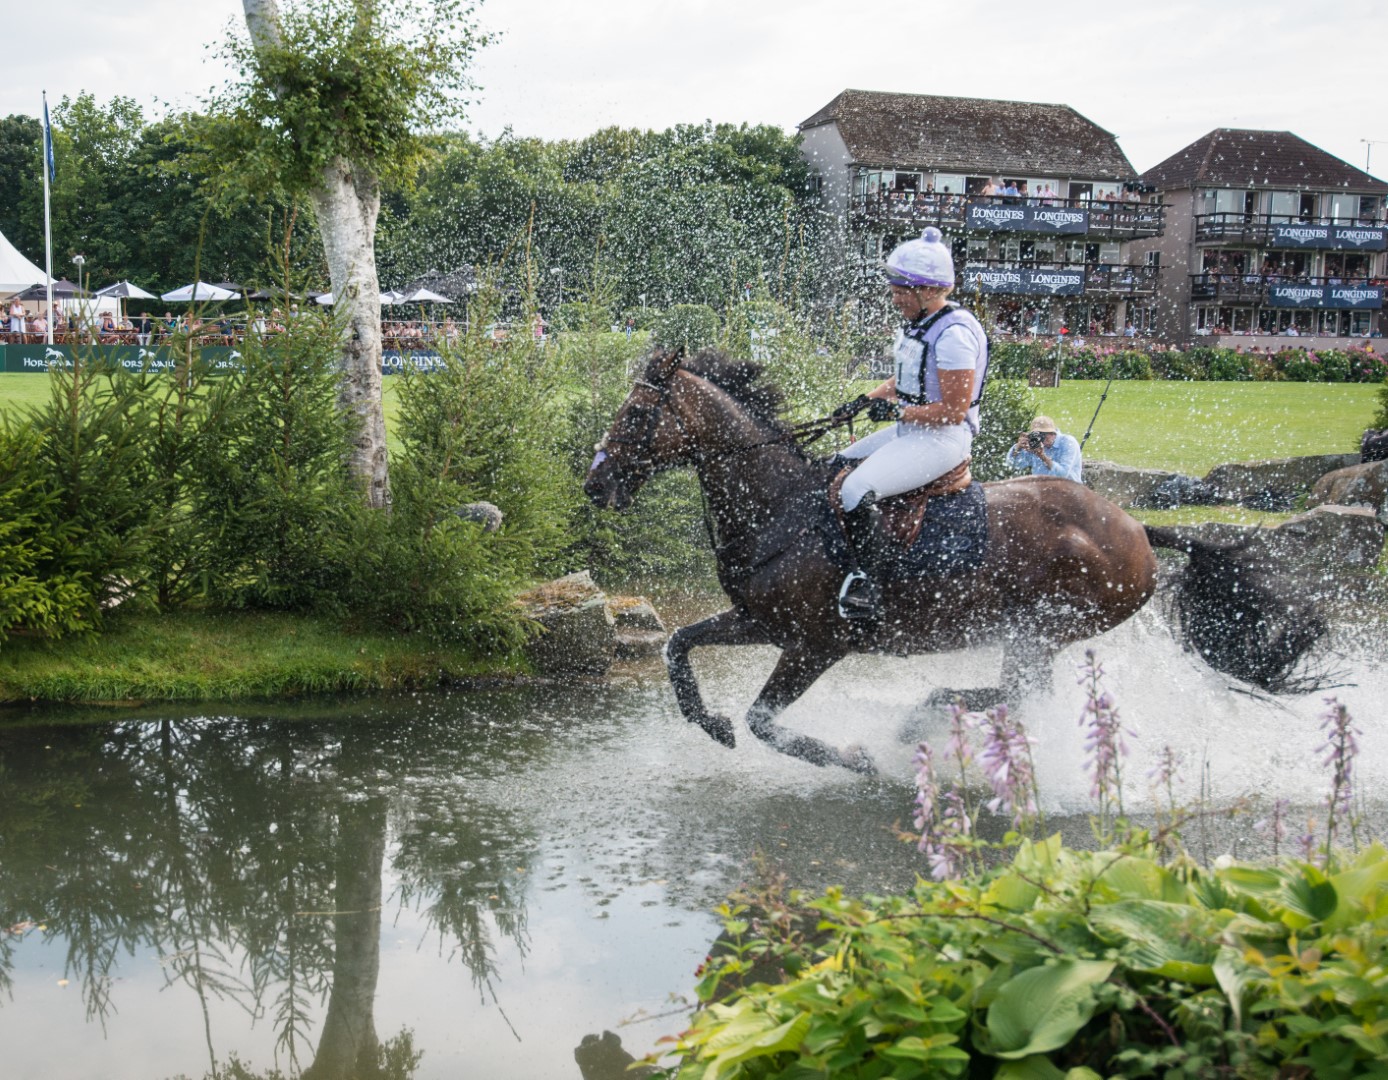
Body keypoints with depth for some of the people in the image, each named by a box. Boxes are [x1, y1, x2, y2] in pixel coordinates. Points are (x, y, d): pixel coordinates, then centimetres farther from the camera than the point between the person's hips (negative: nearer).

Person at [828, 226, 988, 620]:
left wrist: (896, 411, -19)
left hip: (943, 438, -11)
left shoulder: (954, 333, -20)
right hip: (910, 429, 11)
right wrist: (865, 401, 9)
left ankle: (866, 584, -23)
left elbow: (953, 411, -22)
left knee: (857, 490, -28)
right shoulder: (918, 324, 10)